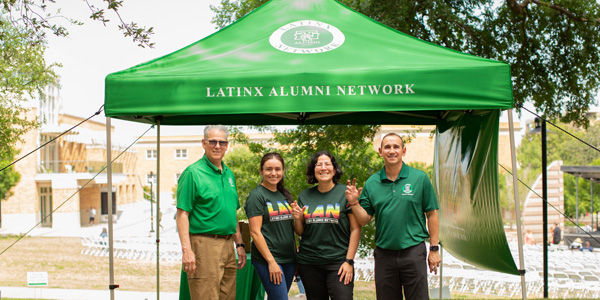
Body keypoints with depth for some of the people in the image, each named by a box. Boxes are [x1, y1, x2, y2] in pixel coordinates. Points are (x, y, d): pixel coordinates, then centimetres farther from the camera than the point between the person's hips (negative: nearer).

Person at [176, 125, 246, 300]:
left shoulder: (229, 174, 16)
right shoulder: (193, 173, -7)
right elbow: (182, 213, -12)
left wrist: (239, 244, 18)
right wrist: (186, 250, -20)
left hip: (228, 245, 8)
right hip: (204, 244, -7)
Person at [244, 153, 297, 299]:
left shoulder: (285, 195, 14)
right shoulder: (256, 195, -7)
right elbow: (255, 232, -12)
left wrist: (297, 257, 13)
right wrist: (271, 262, -16)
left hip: (289, 259, 7)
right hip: (267, 259, -7)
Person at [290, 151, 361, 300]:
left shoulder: (345, 193, -2)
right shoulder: (304, 196, 9)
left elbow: (355, 229, -3)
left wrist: (349, 261, -8)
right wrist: (297, 218, -6)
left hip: (338, 262, -3)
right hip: (308, 263, 3)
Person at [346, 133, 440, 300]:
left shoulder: (420, 178, -1)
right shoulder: (371, 183, 5)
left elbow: (432, 214, 2)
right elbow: (364, 220, 5)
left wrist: (434, 248, -1)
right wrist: (354, 203, -12)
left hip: (413, 252, -2)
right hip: (384, 253, 2)